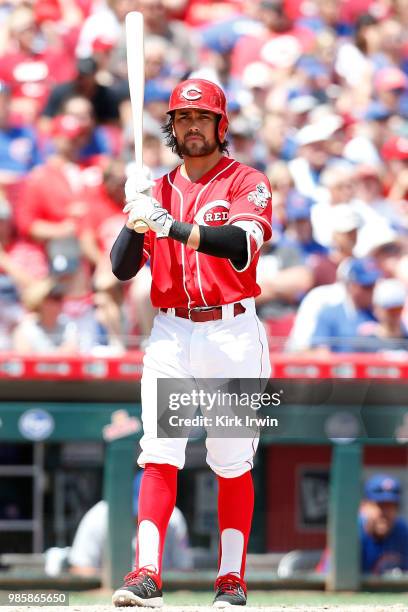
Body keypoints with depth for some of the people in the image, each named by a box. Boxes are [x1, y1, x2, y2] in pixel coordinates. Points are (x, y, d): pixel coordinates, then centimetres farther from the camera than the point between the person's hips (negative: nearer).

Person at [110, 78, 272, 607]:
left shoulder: (248, 184, 1)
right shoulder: (159, 190, 13)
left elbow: (242, 245, -19)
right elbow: (123, 268, 5)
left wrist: (171, 225, -29)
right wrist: (136, 218, -13)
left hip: (233, 335, -3)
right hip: (171, 335, 3)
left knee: (233, 463, 1)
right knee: (159, 456, -10)